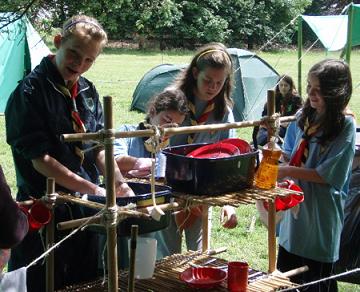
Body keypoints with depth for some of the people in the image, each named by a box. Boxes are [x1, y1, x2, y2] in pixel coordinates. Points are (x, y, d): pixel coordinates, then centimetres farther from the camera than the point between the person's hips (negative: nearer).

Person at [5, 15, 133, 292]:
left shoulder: (88, 91, 7)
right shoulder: (31, 91, -14)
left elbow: (99, 147, 10)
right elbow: (40, 159, -17)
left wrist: (119, 183, -7)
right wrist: (94, 190, -19)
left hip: (86, 208, 6)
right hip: (45, 211, -6)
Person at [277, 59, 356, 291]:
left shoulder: (345, 125, -13)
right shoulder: (305, 117, 6)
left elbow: (328, 174, -18)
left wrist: (286, 171, -17)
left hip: (321, 216, -6)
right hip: (297, 211, 6)